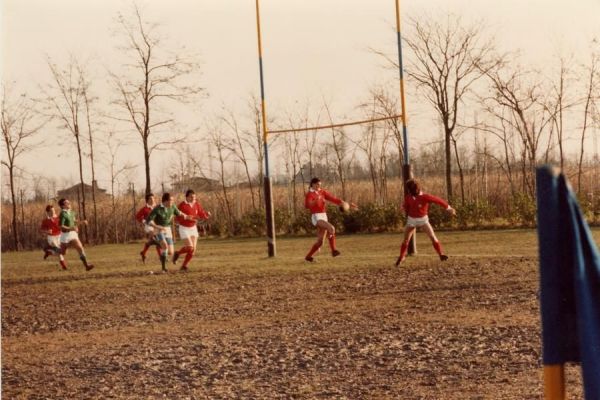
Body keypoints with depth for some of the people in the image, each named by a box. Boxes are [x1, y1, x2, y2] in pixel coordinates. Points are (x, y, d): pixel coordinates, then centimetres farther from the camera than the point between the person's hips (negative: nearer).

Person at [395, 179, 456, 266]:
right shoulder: (408, 197, -13)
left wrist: (449, 208, -10)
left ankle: (441, 254, -10)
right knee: (406, 240, 7)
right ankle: (401, 257, 23)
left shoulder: (425, 197, -25)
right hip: (411, 220, 3)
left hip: (423, 219, -3)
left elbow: (438, 200, -17)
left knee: (432, 237, -15)